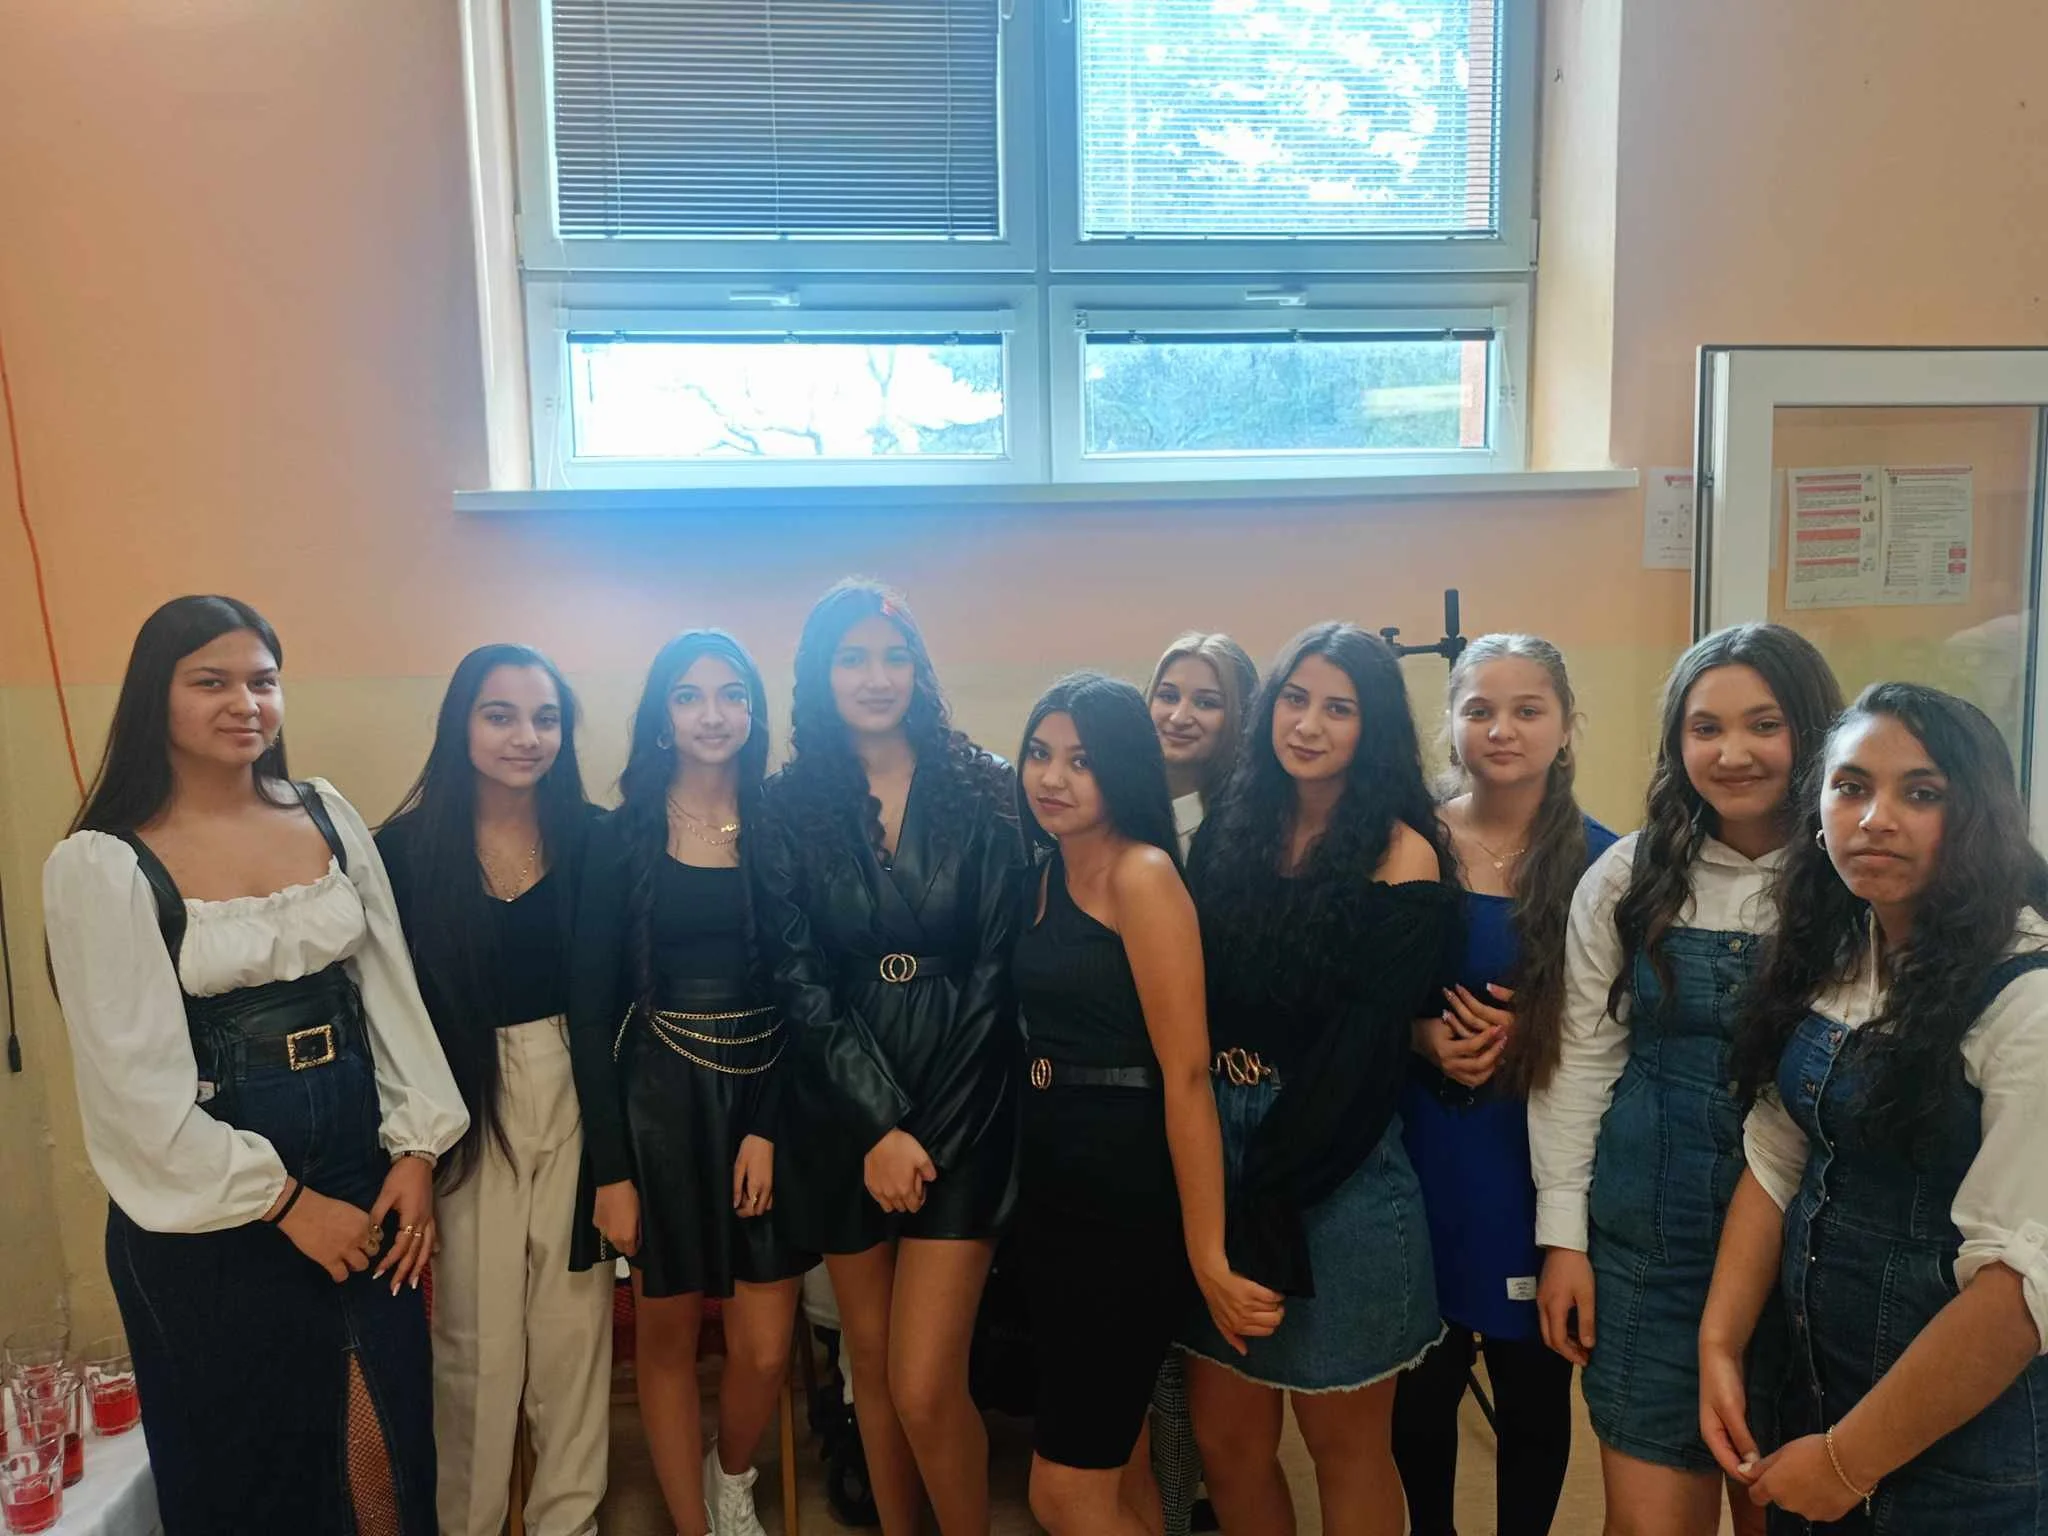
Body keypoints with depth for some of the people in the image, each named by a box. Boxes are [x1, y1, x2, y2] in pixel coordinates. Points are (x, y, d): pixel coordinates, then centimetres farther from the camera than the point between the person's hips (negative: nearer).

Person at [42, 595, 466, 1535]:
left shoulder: (327, 815, 3)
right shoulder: (99, 865, -11)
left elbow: (391, 989, 5)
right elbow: (135, 1080, -12)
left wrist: (417, 1149, -2)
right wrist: (284, 1201, -11)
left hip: (360, 1155, 4)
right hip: (212, 1202, -3)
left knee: (388, 1443, 10)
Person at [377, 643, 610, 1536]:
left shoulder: (593, 839, -3)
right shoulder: (407, 847, -7)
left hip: (578, 1098, 2)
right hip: (466, 1109, -1)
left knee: (575, 1318, 11)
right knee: (477, 1332, 10)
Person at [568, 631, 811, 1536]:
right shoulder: (621, 840, -2)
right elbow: (590, 1011, -3)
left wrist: (769, 1128, -10)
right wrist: (611, 1167, -7)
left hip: (769, 1101, 1)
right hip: (660, 1104, -1)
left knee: (765, 1348, 4)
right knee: (668, 1335, 11)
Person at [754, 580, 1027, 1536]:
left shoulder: (982, 791, -2)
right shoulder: (790, 804, 2)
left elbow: (998, 965, -4)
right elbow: (799, 982, -3)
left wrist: (926, 1129, -9)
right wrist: (879, 1125, -12)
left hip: (960, 1111, -2)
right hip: (840, 1115, 2)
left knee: (924, 1386, -5)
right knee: (870, 1367, 14)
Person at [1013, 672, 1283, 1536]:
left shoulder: (1143, 875, -16)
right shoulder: (1048, 875, 9)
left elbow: (1186, 1071, -20)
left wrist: (1208, 1256, -21)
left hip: (1128, 1195, -8)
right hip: (1053, 1186, 8)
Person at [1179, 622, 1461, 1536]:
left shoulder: (1402, 857, -9)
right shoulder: (1229, 832, 6)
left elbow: (1365, 1046, -13)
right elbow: (1194, 1007, 7)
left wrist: (1268, 1194, -14)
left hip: (1335, 1171, -4)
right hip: (1221, 1150, 5)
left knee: (1344, 1445, 11)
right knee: (1225, 1440, 13)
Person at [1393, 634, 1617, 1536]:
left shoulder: (1602, 861, -4)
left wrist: (1532, 1034, -15)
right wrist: (1422, 1035, -13)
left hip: (1543, 1154, -1)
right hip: (1424, 1148, 1)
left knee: (1533, 1387, 13)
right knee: (1420, 1383, 11)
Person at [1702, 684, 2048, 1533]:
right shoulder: (1830, 957, 1)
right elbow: (1774, 1159, 4)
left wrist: (1848, 1461, -18)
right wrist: (1719, 1345, -5)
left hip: (1964, 1449, -6)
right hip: (1812, 1384, 6)